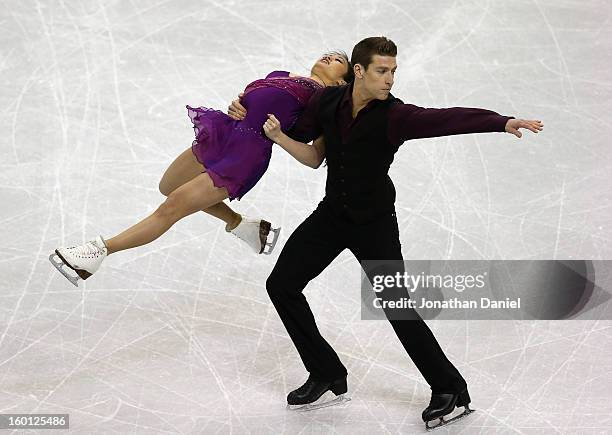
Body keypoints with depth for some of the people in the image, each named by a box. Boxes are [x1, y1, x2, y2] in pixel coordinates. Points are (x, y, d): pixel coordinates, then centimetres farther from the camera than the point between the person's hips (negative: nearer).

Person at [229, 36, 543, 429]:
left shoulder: (394, 115, -23)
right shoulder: (328, 101, -8)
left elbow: (449, 118, -40)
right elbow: (313, 157, 8)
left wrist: (503, 122, -55)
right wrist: (277, 135, -10)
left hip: (375, 223, -5)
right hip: (332, 214, 6)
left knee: (397, 308, -11)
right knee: (282, 284, 4)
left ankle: (451, 390, 3)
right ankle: (327, 375, 17)